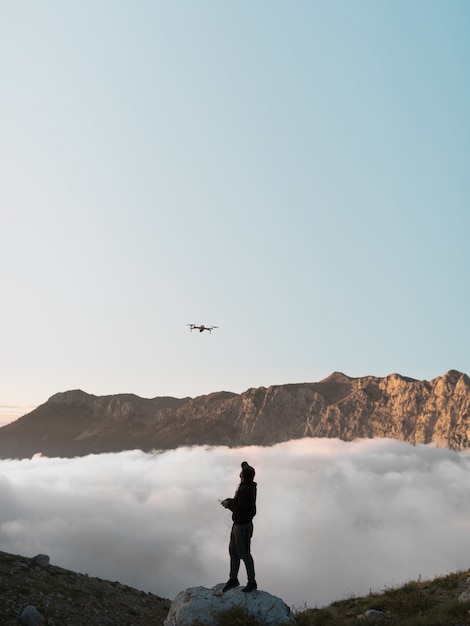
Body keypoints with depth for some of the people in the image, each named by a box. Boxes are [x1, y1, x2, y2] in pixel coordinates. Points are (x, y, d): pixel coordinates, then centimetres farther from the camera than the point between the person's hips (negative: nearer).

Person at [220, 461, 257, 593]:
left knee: (244, 554, 5)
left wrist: (228, 504, -14)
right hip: (237, 524, 10)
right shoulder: (249, 486, 2)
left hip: (243, 526, -10)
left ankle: (252, 582, 22)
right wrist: (229, 500, 1)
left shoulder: (246, 490, -29)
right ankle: (233, 579, 34)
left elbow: (240, 510, -30)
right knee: (233, 551, 19)